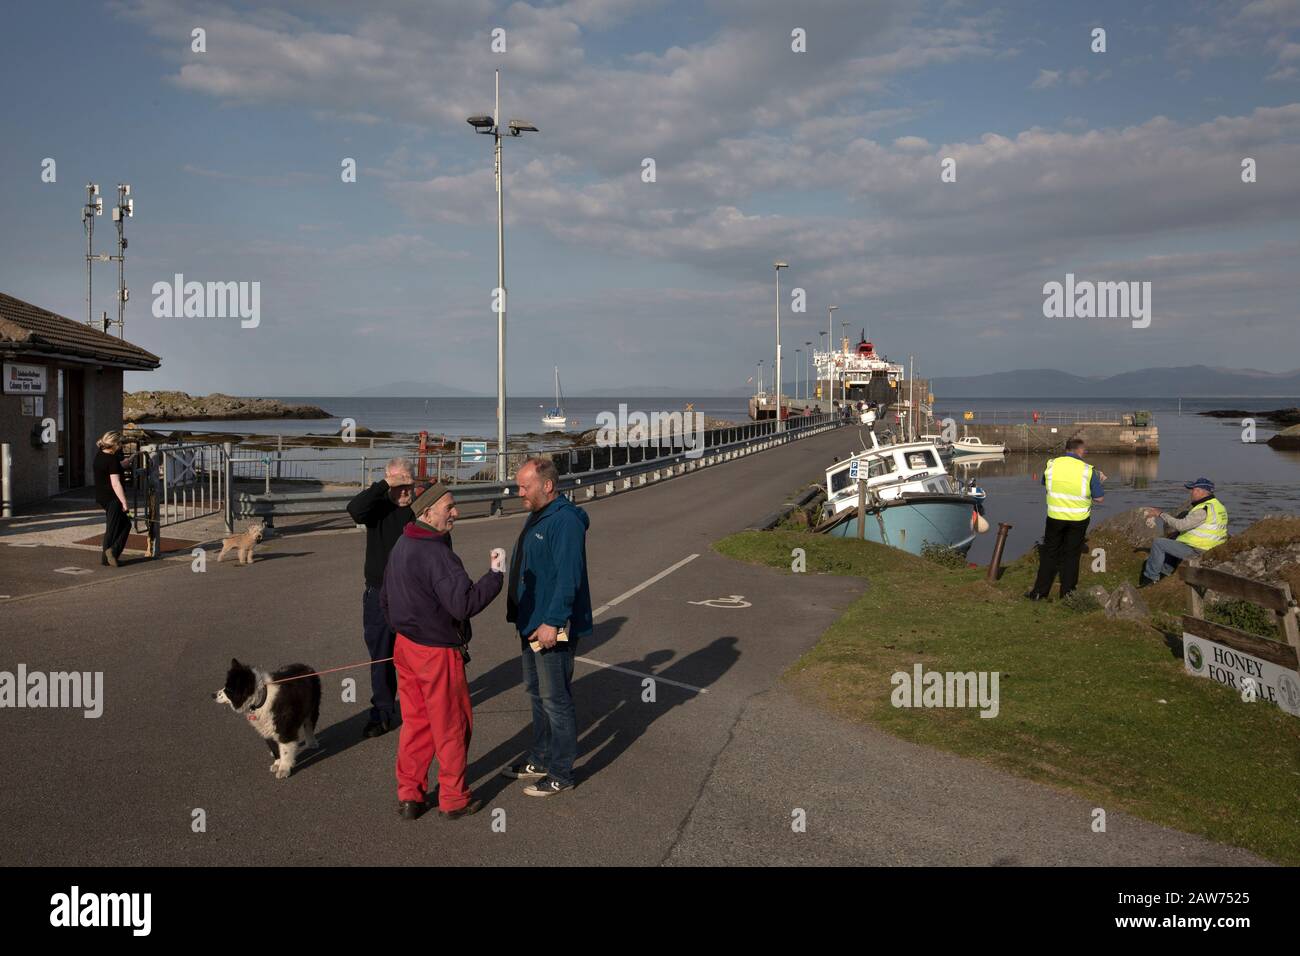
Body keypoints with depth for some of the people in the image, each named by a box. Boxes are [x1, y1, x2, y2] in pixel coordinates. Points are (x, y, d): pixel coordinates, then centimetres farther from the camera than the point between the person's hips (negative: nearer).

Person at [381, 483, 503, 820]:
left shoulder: (401, 547, 7)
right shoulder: (437, 553, -24)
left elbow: (384, 599, 16)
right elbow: (465, 604, -32)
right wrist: (496, 573, -25)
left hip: (406, 646, 9)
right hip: (437, 653, -9)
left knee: (415, 722, 17)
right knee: (452, 727, 7)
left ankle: (409, 796, 25)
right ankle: (454, 799, 19)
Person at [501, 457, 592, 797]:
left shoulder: (565, 521, -20)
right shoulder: (536, 516, 13)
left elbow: (568, 577, -25)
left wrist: (552, 622, -27)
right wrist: (522, 616, 20)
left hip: (553, 628, -10)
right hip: (531, 623, 10)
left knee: (555, 698, -1)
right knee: (537, 692, 19)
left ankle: (561, 773, 9)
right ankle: (541, 760, 33)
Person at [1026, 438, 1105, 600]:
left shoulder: (1052, 465, -6)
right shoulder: (1088, 470, -13)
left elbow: (1045, 484, 14)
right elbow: (1099, 499, -11)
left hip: (1055, 517, 1)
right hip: (1078, 519, -1)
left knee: (1049, 553, 13)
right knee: (1071, 555, 11)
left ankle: (1039, 591, 14)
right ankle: (1067, 594, 17)